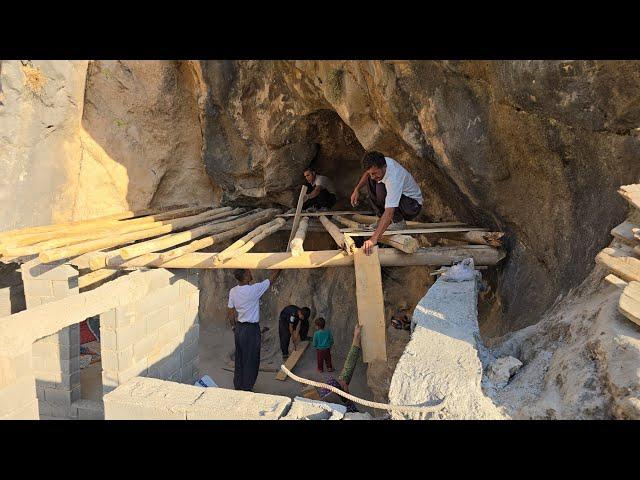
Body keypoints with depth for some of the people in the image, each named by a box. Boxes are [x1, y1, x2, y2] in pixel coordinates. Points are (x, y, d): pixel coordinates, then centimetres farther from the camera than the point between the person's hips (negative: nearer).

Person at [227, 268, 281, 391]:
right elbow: (272, 278, -10)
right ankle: (246, 389, 14)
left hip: (239, 329, 7)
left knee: (239, 360, 17)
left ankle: (238, 387, 28)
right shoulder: (254, 289, -21)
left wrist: (234, 327, 18)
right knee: (251, 362, 6)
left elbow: (230, 313, 4)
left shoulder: (233, 291, -3)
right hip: (251, 330, -6)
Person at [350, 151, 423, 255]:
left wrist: (374, 238, -54)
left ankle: (398, 222, -12)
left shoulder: (393, 179, -39)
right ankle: (382, 219, 0)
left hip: (413, 205, -8)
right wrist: (356, 189, -1)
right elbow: (368, 173, 12)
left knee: (381, 188, -32)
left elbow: (389, 212, -48)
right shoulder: (380, 162, -15)